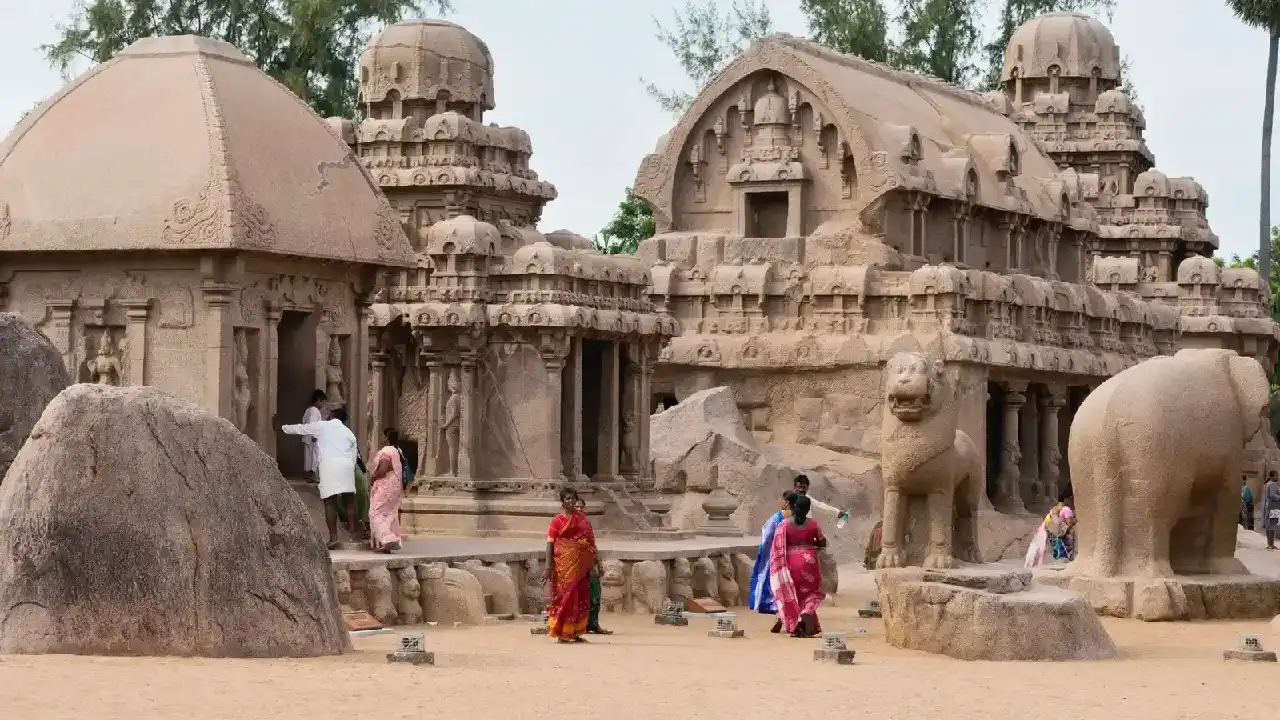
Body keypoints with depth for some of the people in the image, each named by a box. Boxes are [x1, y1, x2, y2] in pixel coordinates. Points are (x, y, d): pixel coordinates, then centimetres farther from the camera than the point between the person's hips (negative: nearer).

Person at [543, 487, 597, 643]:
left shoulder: (582, 518, 11)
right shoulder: (557, 521, -3)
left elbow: (590, 542, 15)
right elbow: (550, 544, -6)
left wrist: (592, 563, 10)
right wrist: (548, 567, -13)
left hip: (581, 565, 5)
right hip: (564, 565, -5)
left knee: (580, 597, 5)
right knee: (565, 595, -4)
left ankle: (575, 633, 13)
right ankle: (562, 633, 0)